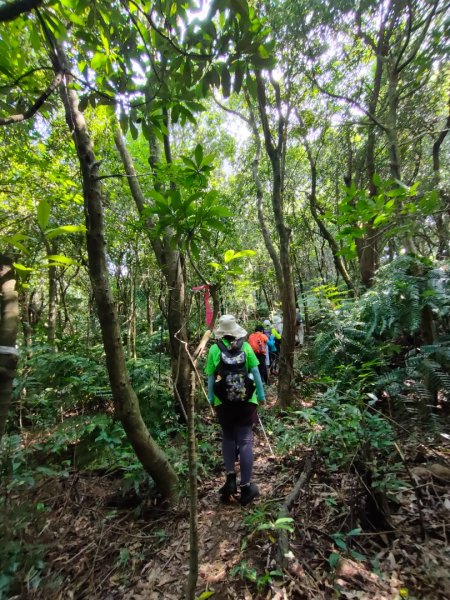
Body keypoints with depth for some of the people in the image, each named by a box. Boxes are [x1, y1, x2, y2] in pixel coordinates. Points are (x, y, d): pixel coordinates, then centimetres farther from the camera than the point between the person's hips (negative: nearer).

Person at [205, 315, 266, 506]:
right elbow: (255, 371, -2)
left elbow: (211, 376, -1)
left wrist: (210, 398, 10)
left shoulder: (214, 349, -4)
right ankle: (246, 486, 13)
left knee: (228, 437, 20)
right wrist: (261, 394, 8)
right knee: (245, 440, 8)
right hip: (246, 400, 0)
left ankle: (230, 477, 15)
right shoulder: (245, 347, -3)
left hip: (223, 402, 0)